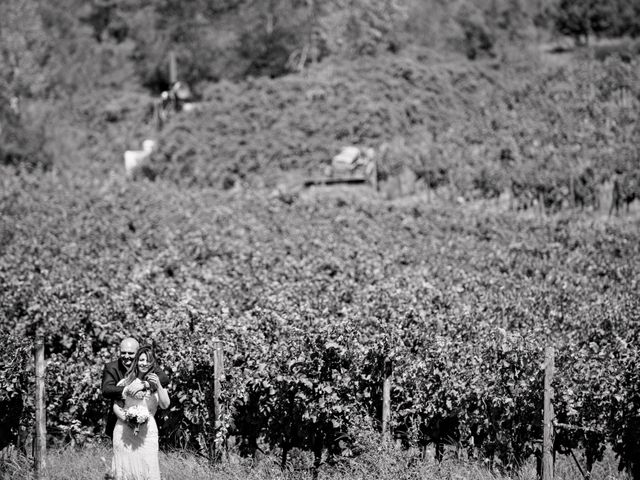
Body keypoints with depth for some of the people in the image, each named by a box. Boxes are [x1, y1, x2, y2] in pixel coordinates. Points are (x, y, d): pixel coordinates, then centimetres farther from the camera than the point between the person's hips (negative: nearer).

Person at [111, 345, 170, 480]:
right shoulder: (126, 382, 8)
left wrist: (158, 386, -14)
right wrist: (126, 418, -10)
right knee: (125, 468, -2)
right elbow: (116, 406, 7)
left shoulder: (158, 381, 9)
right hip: (124, 431, 0)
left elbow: (165, 405, -2)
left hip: (147, 432, 0)